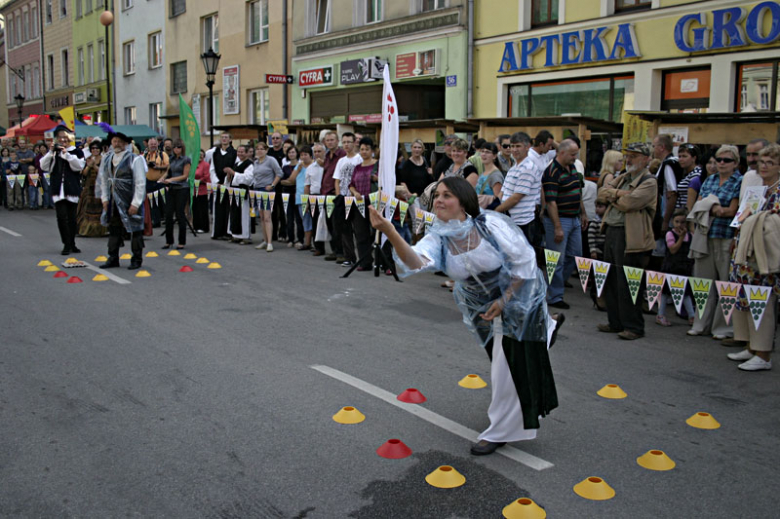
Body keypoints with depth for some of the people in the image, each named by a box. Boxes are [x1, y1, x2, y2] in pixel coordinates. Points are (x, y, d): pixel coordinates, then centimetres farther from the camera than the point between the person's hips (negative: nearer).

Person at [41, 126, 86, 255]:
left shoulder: (76, 151, 3)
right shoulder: (54, 152, 10)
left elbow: (79, 167, -12)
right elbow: (44, 167, 2)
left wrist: (66, 154, -17)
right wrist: (51, 152, -8)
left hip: (72, 189, -1)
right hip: (58, 189, 1)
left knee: (71, 217, 6)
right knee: (61, 216, -7)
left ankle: (71, 243, 18)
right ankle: (66, 244, -3)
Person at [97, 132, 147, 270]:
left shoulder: (135, 159, -9)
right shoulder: (107, 159, 8)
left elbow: (140, 183, -12)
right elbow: (103, 179, 15)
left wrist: (135, 203, -16)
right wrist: (105, 198, 7)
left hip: (130, 201, -6)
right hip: (114, 201, 6)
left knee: (135, 230, 3)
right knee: (113, 229, 11)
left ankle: (137, 259, 12)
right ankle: (113, 258, 20)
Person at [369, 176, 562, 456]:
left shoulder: (491, 224, -28)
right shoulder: (439, 238, -18)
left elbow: (524, 262, -18)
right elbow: (417, 261, -41)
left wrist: (503, 301, -19)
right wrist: (390, 233, -58)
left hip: (516, 296, -5)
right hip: (480, 306, 5)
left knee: (510, 366, -5)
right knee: (502, 358, 21)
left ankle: (501, 432, 15)